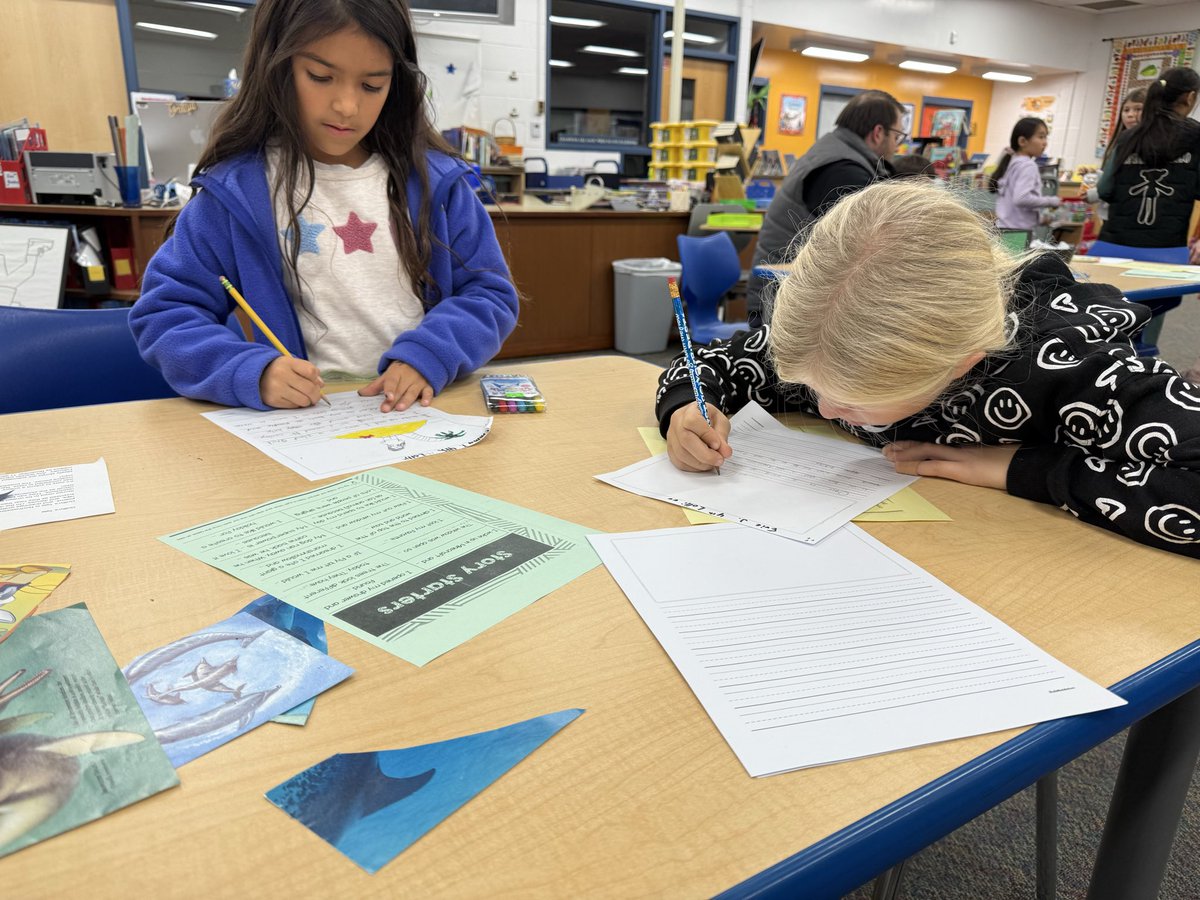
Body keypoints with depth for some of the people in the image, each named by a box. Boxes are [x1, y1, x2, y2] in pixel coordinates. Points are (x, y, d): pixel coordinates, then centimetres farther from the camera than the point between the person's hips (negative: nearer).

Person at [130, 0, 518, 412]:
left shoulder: (434, 180, 5)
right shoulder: (235, 191, -1)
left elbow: (490, 292, 6)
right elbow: (164, 315, 1)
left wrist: (429, 354, -12)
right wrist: (252, 372, -19)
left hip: (432, 411, 2)